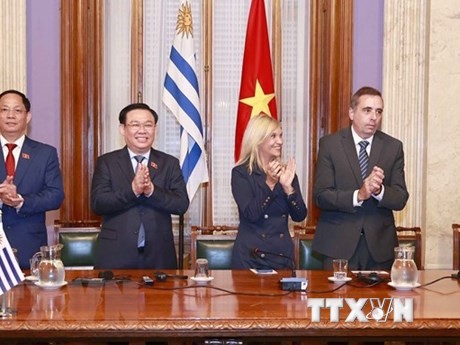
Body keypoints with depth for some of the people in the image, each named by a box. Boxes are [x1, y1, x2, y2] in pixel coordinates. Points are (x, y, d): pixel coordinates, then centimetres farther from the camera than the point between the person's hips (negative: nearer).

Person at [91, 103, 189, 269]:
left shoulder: (170, 163, 7)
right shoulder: (106, 162, 4)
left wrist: (151, 190, -19)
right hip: (116, 256, -1)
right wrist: (132, 190, -21)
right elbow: (97, 204, -7)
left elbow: (182, 205, -3)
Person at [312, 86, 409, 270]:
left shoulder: (394, 147, 4)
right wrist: (358, 195, -22)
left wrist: (379, 191, -20)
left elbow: (401, 199, 1)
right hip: (339, 243, -2)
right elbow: (320, 195, -8)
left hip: (379, 244, 2)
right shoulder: (330, 144, -2)